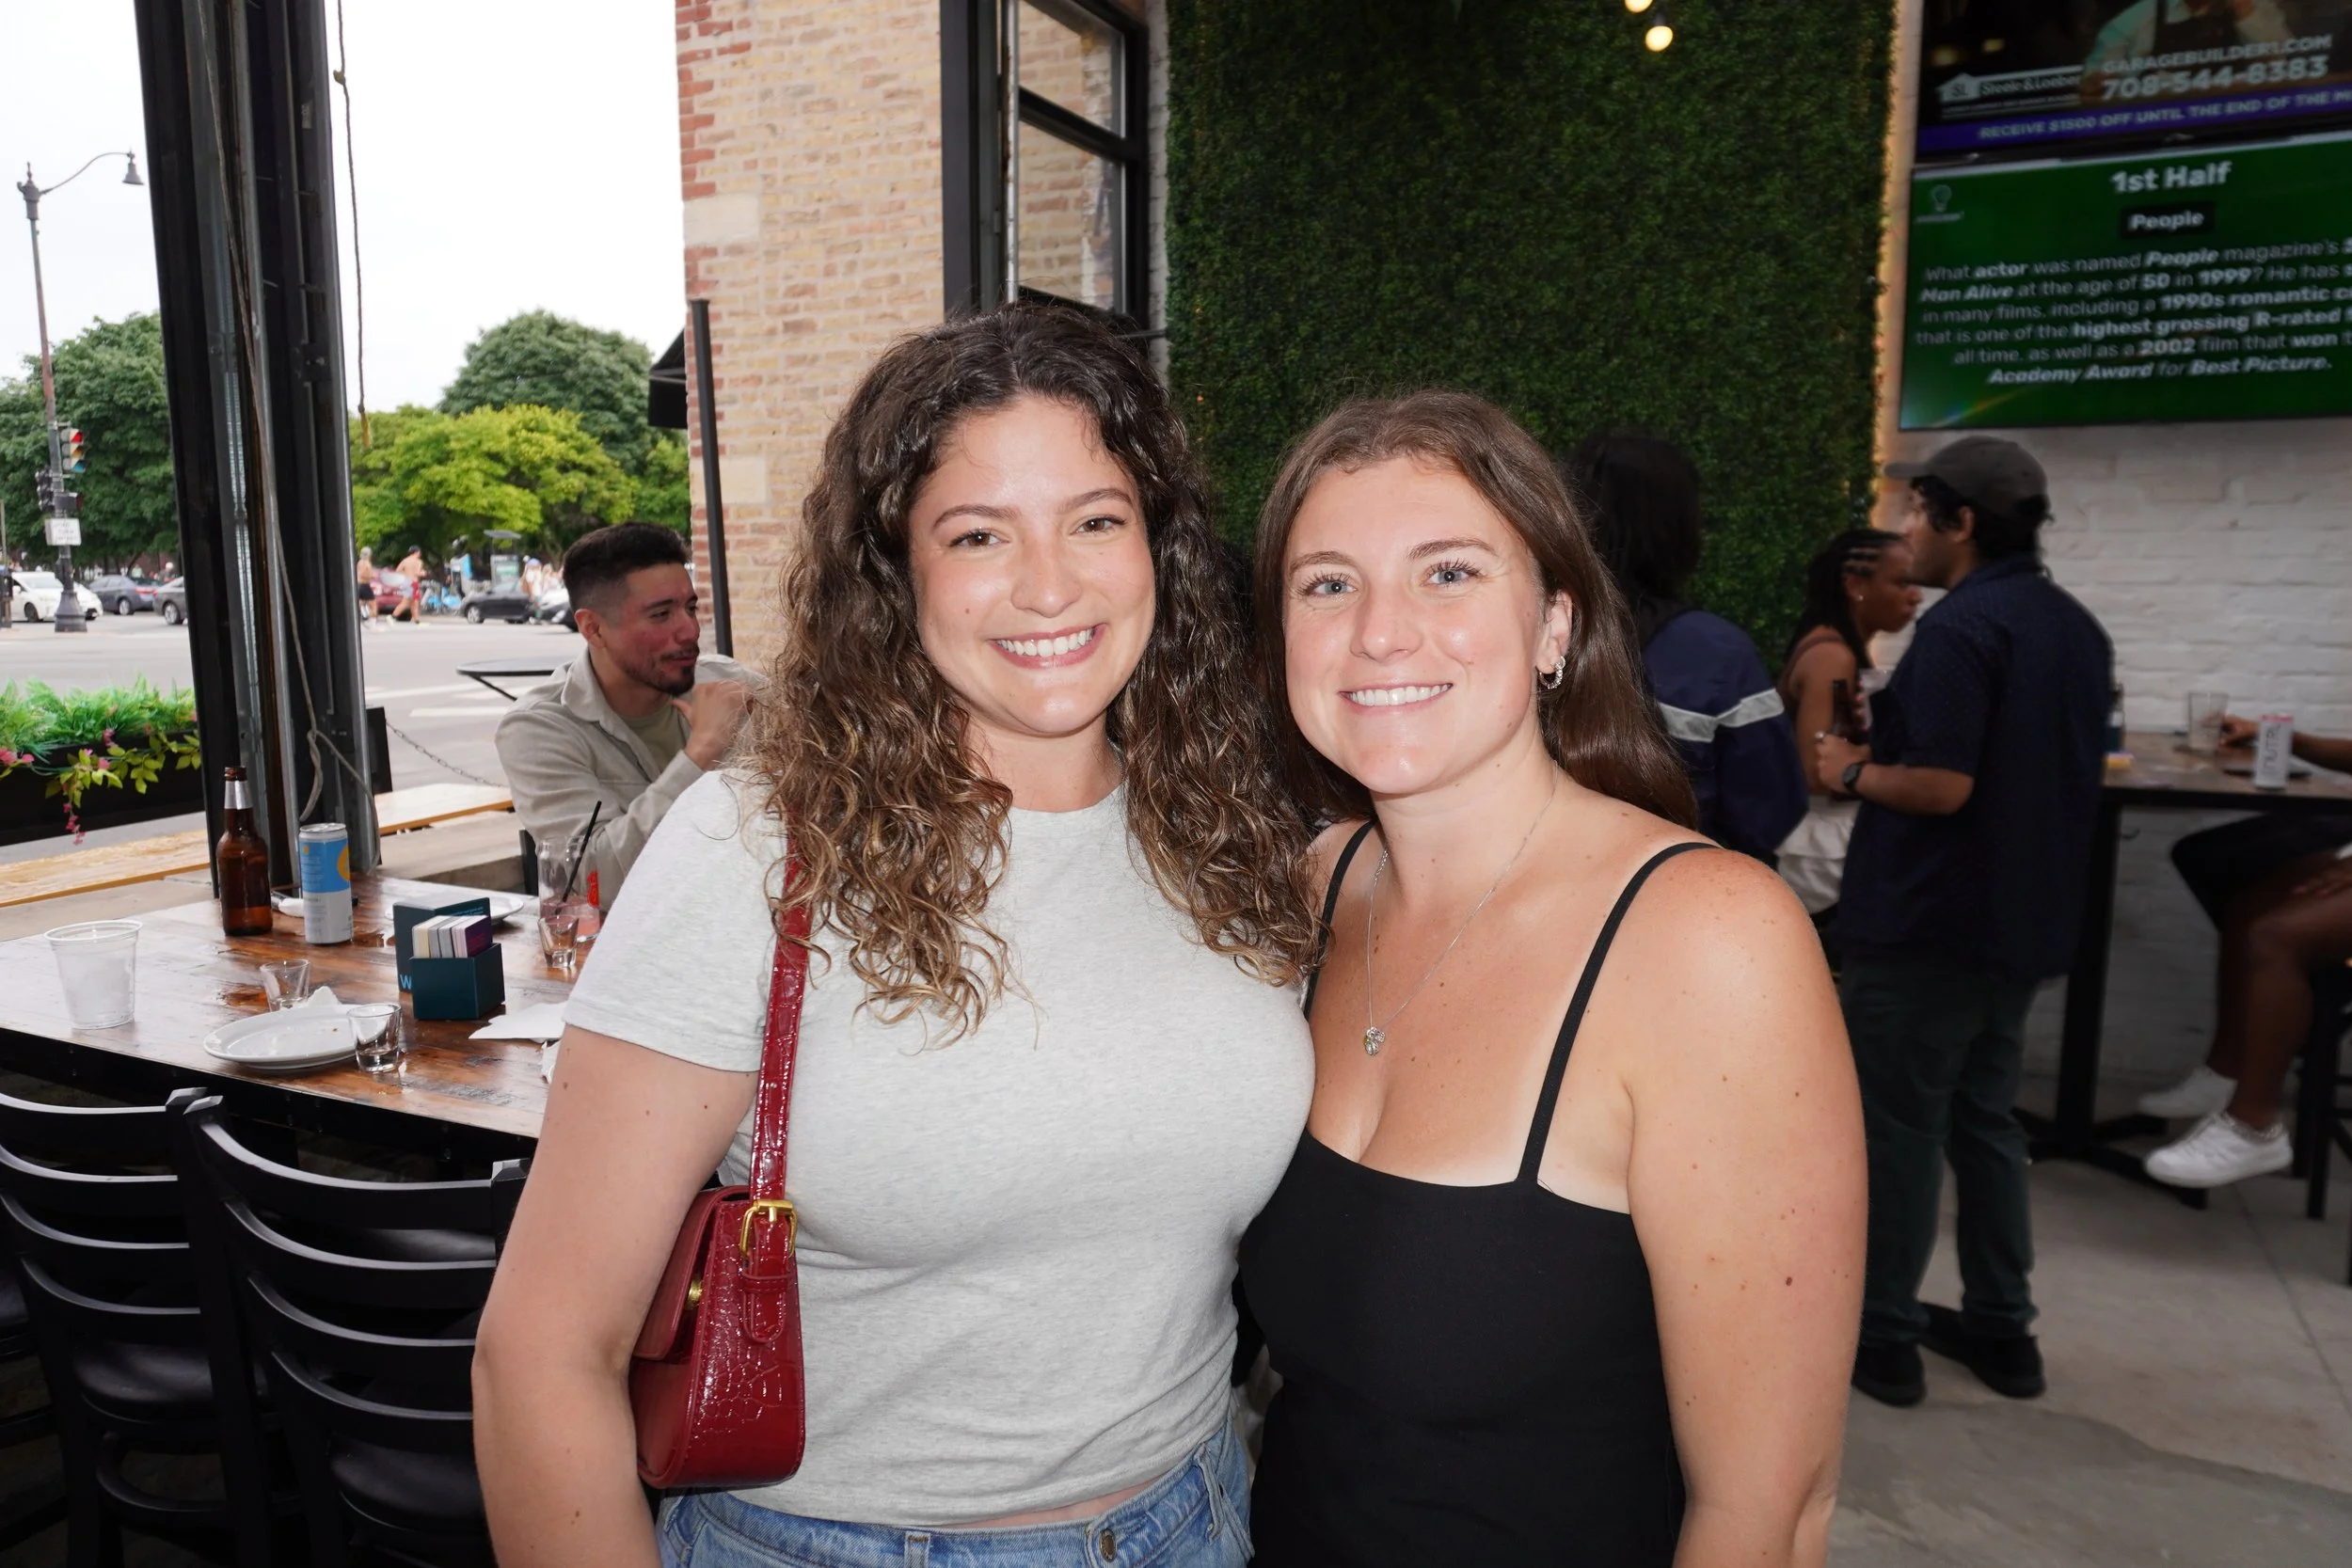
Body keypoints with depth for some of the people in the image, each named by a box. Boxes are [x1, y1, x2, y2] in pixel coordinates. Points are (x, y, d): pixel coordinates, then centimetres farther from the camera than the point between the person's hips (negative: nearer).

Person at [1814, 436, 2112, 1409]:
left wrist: (1849, 773, -8)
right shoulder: (2077, 628, 11)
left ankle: (1881, 1335, 13)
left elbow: (1943, 786, -26)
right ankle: (2001, 1327, 27)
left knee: (1897, 1128, 3)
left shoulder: (1960, 627, -19)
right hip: (2025, 919, 9)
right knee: (1984, 1117, 18)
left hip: (1928, 922, -9)